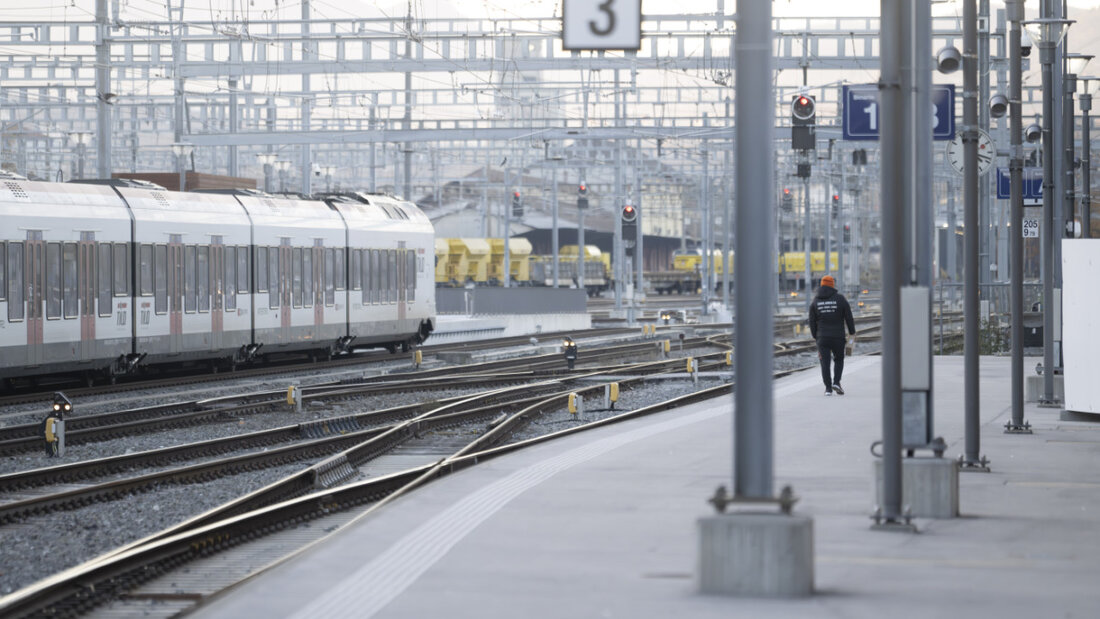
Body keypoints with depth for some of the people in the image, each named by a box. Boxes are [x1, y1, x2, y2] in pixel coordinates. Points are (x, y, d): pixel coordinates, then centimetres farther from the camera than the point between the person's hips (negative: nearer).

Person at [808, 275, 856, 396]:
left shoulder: (816, 301, 3)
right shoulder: (840, 299, -3)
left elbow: (812, 322, 6)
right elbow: (849, 317, -2)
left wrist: (815, 336, 16)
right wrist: (852, 333, 9)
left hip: (822, 337, 1)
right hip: (838, 336, -1)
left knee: (825, 363, 3)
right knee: (839, 360, 16)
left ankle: (828, 388, -3)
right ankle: (836, 382, -2)